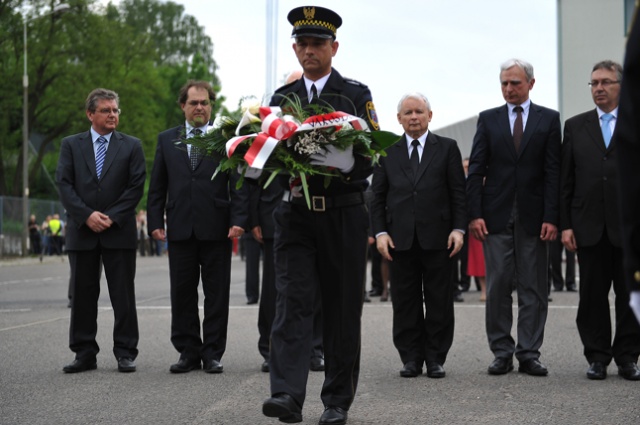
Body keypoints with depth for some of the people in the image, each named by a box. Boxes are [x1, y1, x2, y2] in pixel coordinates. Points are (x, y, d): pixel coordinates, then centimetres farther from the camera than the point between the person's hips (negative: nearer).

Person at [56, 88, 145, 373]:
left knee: (123, 295, 0)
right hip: (81, 231, 1)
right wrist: (87, 215, -11)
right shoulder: (71, 145, 9)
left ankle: (125, 353, 6)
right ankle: (85, 354, 10)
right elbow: (64, 184, 1)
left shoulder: (131, 146, 7)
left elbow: (136, 186, 0)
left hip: (119, 231, -1)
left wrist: (112, 217, -10)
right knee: (82, 295, 4)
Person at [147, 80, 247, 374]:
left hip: (216, 229, -2)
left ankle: (212, 353, 9)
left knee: (216, 294, 2)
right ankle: (188, 352, 13)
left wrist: (238, 220, -11)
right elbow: (157, 186, 11)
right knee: (182, 294, 5)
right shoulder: (166, 140, 12)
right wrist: (155, 222, 1)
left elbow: (238, 183, 0)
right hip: (180, 229, 2)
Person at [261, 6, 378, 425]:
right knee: (292, 301, -11)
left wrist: (340, 172, -21)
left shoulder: (357, 95, 4)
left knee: (342, 308, 4)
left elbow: (372, 155, -3)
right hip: (295, 213, 2)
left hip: (343, 213, -1)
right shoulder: (282, 97, 12)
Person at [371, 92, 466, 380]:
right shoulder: (387, 151, 10)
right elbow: (378, 195, 8)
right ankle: (411, 358, 11)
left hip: (437, 237, -1)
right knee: (405, 301, 3)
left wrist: (458, 229, -6)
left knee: (439, 301, 3)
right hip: (401, 238, 1)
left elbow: (458, 192, 4)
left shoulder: (447, 148, 7)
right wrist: (380, 232, -2)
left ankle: (435, 358, 11)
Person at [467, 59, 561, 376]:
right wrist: (474, 214, -6)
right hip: (496, 216, 0)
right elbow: (475, 170, 4)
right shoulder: (488, 120, 9)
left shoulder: (549, 119, 6)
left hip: (533, 217, 0)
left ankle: (529, 354, 7)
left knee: (533, 289, 2)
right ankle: (502, 353, 8)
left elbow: (553, 172, 1)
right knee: (497, 287, 1)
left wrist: (551, 217, -7)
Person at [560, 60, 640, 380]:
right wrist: (565, 225, 0)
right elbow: (565, 181, 7)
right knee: (592, 296, 5)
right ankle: (597, 358, 13)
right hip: (590, 227, 2)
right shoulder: (575, 126, 11)